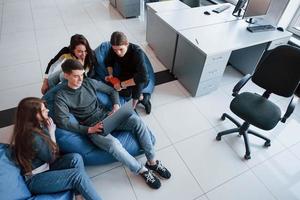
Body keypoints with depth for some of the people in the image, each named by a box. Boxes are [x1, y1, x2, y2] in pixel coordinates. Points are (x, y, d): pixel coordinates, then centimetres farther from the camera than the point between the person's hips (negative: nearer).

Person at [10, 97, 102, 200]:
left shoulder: (38, 126, -2)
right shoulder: (32, 137, -29)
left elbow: (52, 151, 3)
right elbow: (51, 158, -14)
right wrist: (51, 132, -12)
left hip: (44, 166, 8)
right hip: (34, 180, -8)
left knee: (76, 158, -17)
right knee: (78, 175, -24)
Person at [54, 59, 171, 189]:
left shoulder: (89, 82, 4)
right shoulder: (61, 97, -7)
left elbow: (112, 91, 13)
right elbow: (63, 122, -14)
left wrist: (116, 106, -5)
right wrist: (89, 129, -21)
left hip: (106, 116, 5)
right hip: (91, 127, -4)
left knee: (137, 121, -20)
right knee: (114, 144, -35)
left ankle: (152, 162, -9)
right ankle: (142, 171, -11)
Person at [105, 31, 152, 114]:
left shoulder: (137, 52, -31)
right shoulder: (113, 50, -15)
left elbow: (143, 77, -41)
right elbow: (108, 62, 7)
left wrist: (122, 84, -37)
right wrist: (110, 75, -11)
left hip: (141, 81, -3)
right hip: (125, 76, 4)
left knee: (137, 82, -38)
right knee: (124, 92, -28)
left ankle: (133, 107, -12)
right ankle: (142, 97, 3)